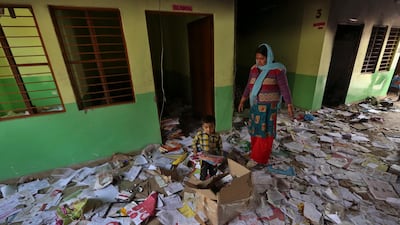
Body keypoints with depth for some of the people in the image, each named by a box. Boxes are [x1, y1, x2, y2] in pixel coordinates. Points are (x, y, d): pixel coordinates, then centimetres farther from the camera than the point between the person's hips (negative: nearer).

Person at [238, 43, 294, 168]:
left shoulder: (277, 70, -11)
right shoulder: (254, 69, 5)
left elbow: (284, 88, -10)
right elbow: (249, 86, 11)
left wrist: (289, 105, -13)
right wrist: (242, 101, 10)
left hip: (269, 106, -6)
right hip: (255, 105, 6)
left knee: (264, 132, 1)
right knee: (254, 129, 14)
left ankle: (257, 158, 12)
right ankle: (256, 152, 33)